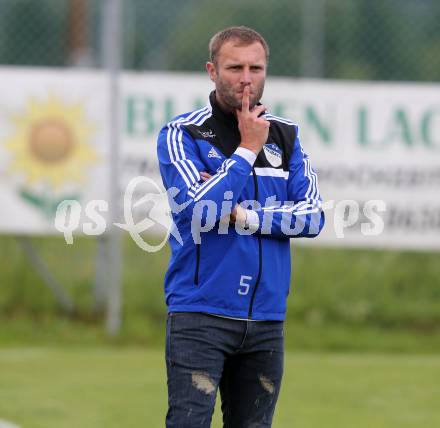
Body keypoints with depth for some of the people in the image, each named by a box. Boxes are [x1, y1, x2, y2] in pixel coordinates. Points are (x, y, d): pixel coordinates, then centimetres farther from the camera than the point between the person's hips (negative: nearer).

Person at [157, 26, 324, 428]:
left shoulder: (285, 135, 11)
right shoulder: (182, 134, -2)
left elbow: (312, 216, 1)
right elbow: (199, 210, -17)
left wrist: (242, 215, -11)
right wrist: (248, 149, -11)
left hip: (266, 318, 5)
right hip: (200, 314, -5)